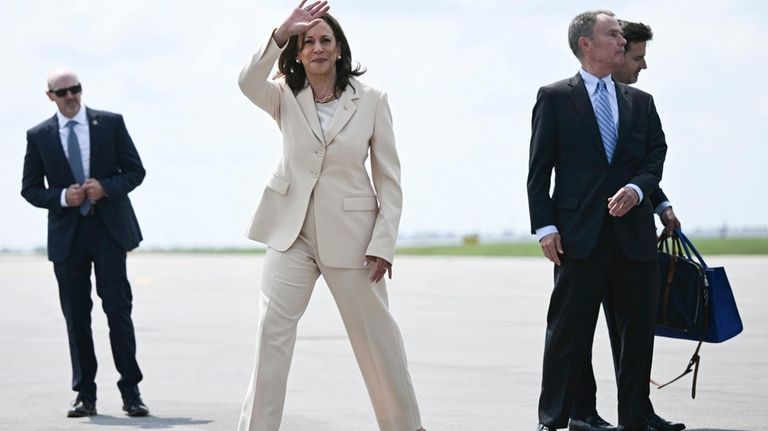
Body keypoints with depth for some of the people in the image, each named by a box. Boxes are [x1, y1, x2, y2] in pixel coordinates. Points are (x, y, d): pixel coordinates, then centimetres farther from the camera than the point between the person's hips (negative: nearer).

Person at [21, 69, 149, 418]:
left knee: (118, 308, -6)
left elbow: (135, 170, 5)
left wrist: (107, 187, -13)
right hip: (67, 233, 1)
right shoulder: (38, 136, 5)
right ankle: (85, 395, 10)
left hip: (109, 228, -1)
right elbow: (30, 189, 7)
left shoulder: (111, 123, 4)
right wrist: (62, 197, -11)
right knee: (75, 314, 4)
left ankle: (130, 391, -1)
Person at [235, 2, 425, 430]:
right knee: (272, 327, -8)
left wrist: (384, 242, -9)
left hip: (350, 233, -1)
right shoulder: (285, 97, 2)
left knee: (376, 333, 8)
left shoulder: (371, 100, -2)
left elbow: (389, 178, -1)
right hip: (292, 231, 1)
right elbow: (248, 82, -22)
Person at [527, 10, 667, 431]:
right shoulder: (554, 97, 4)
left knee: (638, 330, 6)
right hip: (580, 234, -4)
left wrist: (637, 188, -10)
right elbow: (539, 169, 0)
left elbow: (656, 155, 11)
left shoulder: (640, 102, 16)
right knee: (568, 331, -2)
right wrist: (545, 226, -8)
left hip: (634, 233, 4)